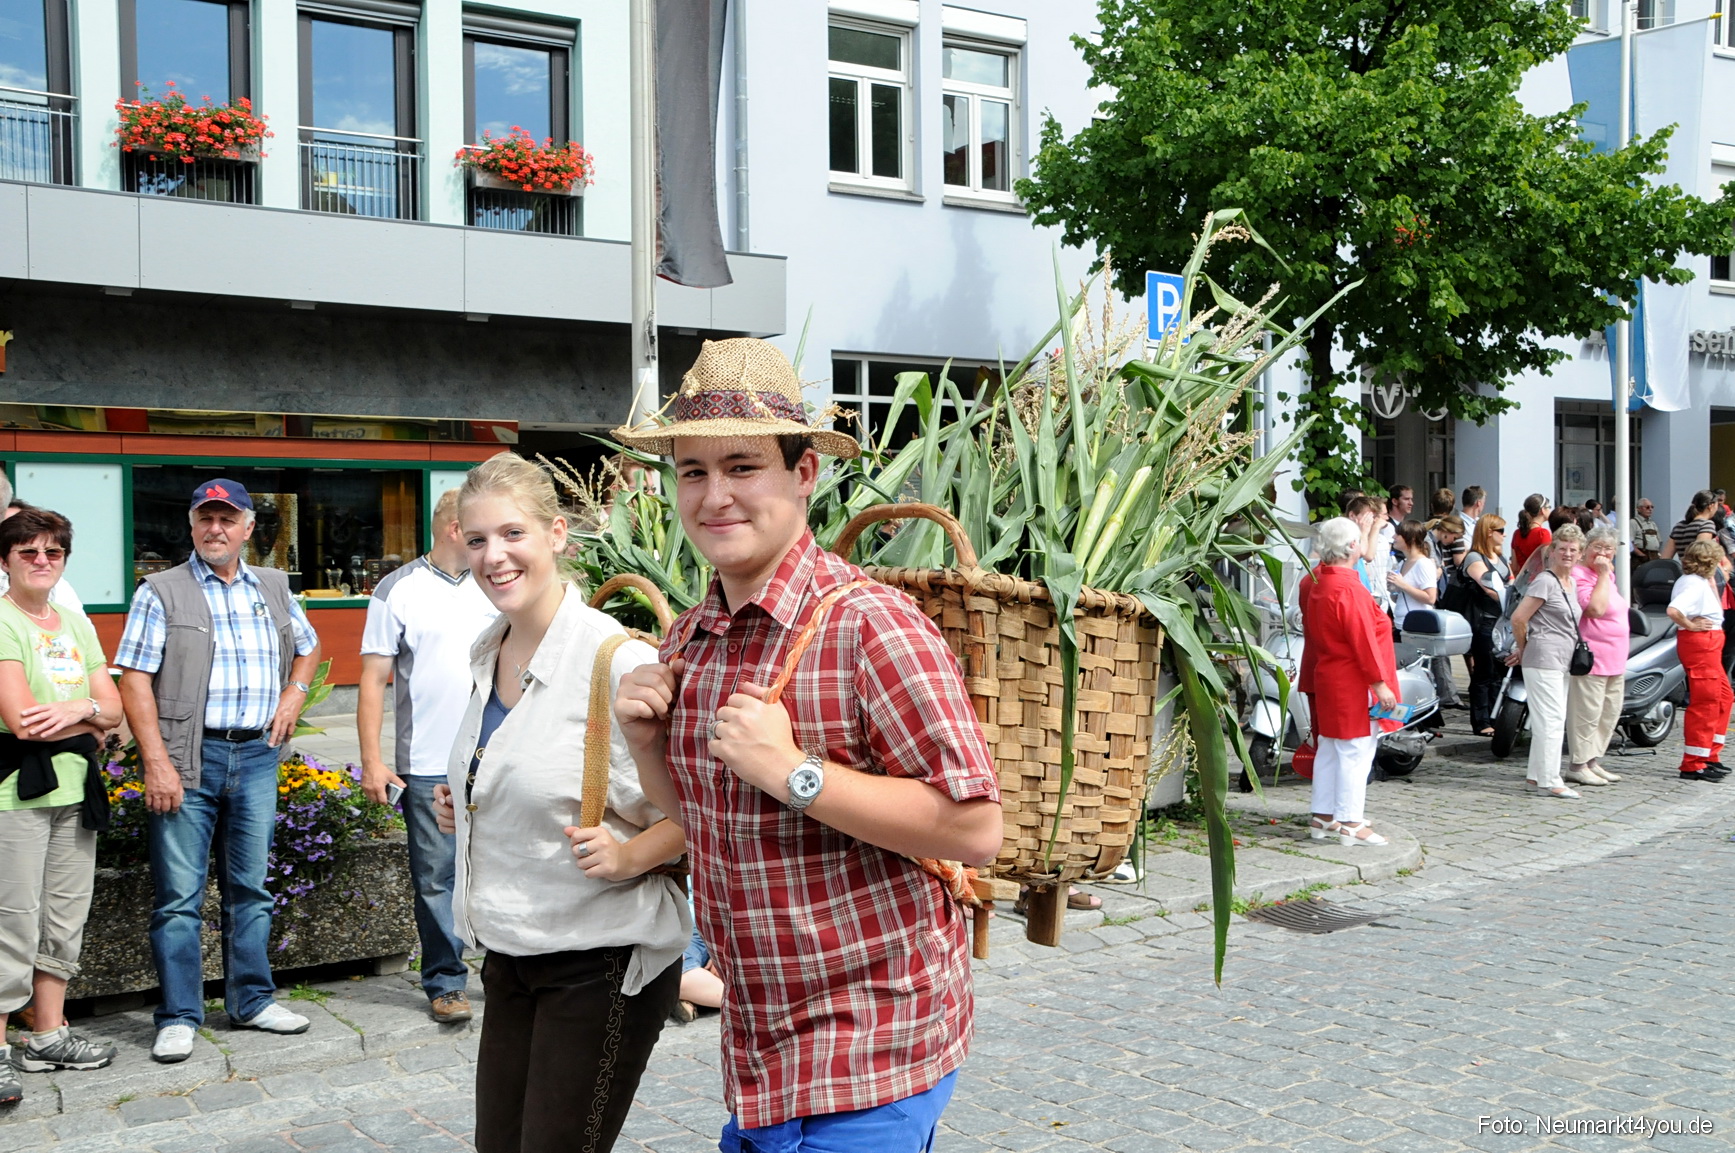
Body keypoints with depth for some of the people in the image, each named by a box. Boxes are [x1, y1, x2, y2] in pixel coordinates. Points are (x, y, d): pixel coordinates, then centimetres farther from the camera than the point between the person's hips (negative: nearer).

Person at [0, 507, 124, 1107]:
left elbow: (113, 707, 11)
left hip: (75, 788, 7)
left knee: (64, 919, 12)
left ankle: (48, 1035, 22)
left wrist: (78, 708, -11)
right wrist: (92, 720, -4)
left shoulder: (75, 622, 15)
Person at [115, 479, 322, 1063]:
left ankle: (252, 1000, 23)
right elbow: (135, 682, -8)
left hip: (256, 757, 4)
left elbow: (308, 647, 28)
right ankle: (178, 1017, 9)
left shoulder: (274, 589, 11)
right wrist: (157, 763, -16)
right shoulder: (161, 592, -2)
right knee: (180, 895, 0)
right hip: (189, 757, -4)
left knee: (251, 888, 12)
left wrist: (294, 695, 9)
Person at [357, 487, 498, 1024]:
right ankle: (446, 983, 14)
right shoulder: (398, 591, 0)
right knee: (436, 879, 3)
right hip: (428, 767, -3)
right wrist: (372, 761, -8)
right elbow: (373, 679, -1)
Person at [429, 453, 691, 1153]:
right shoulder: (487, 654, 6)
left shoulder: (616, 658, -18)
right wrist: (461, 807, 6)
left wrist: (626, 857, -29)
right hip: (510, 956, 8)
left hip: (602, 961, -7)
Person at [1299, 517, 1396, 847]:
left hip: (1323, 677, 9)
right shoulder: (1349, 590, -22)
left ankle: (1323, 817, 21)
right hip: (1352, 683, -9)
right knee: (1355, 751, -3)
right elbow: (1363, 640, -21)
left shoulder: (1311, 581, 5)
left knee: (1328, 748, 15)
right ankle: (1350, 824, 0)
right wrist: (1380, 683, -18)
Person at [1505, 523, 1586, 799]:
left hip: (1561, 662, 9)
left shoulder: (1570, 583, 16)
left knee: (1551, 720, 12)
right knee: (1552, 720, -10)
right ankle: (1550, 782, -8)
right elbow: (1518, 617, -15)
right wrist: (1522, 648, -1)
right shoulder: (1545, 581, -11)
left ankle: (1536, 775, 20)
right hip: (1544, 659, -9)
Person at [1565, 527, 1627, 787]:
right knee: (1587, 712, -7)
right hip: (1591, 656, -10)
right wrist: (1603, 575, -20)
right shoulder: (1579, 574, -13)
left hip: (1614, 658, 10)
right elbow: (1596, 608, -25)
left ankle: (1593, 762, 24)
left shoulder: (1607, 575, 16)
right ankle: (1577, 766, 0)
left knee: (1610, 712, 15)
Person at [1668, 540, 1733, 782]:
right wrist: (1690, 624, -20)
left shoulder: (1700, 581, 15)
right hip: (1699, 643, -11)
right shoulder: (1694, 583, -18)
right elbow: (1673, 610, -33)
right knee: (1705, 702, -8)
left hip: (1708, 644, 11)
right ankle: (1693, 765, -5)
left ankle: (1709, 756, 25)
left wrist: (1712, 581, 19)